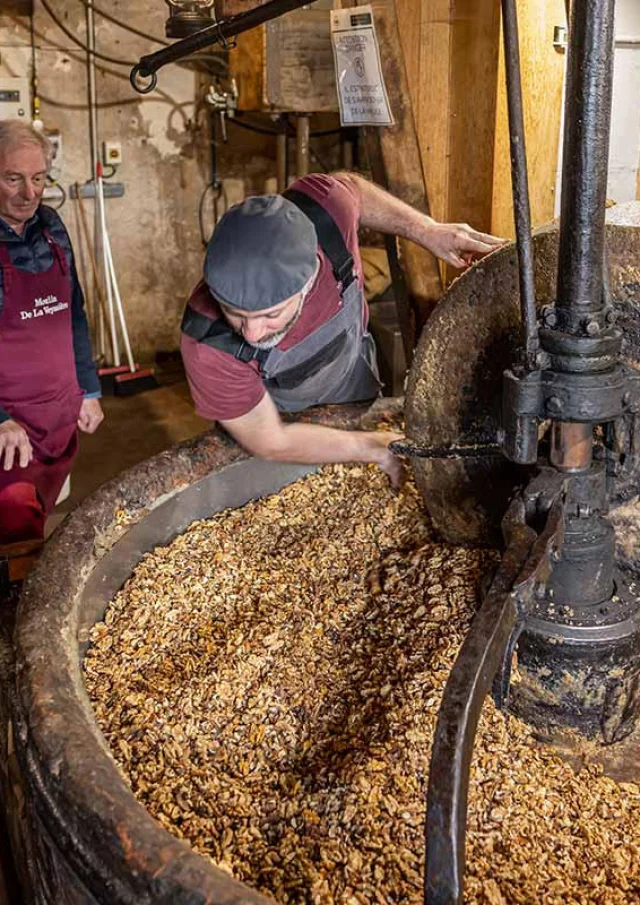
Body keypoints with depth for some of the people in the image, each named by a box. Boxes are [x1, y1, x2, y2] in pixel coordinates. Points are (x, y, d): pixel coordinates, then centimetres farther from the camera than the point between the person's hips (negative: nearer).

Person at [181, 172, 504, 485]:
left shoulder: (323, 211, -39)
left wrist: (428, 231, -19)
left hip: (358, 396, 3)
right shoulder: (208, 346, -43)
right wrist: (375, 448, -27)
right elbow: (269, 442, -29)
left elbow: (350, 186, -11)